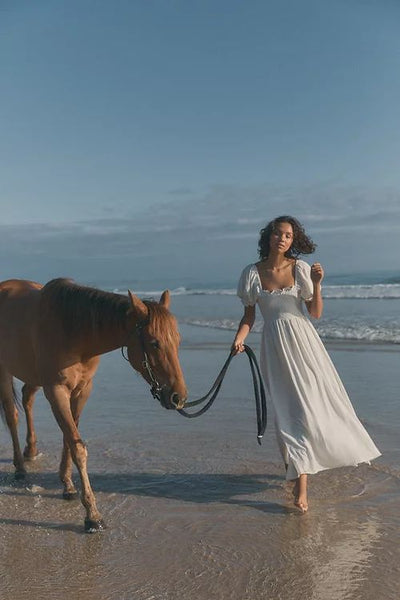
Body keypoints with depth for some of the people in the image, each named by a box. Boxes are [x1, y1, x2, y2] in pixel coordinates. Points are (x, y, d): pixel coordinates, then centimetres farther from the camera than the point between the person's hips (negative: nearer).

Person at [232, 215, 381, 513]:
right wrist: (239, 339, -13)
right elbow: (249, 315, 4)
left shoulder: (301, 268, -2)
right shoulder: (252, 273, 0)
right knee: (291, 410, 0)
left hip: (303, 342, 1)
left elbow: (316, 313, -1)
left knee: (317, 400, -1)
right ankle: (301, 486, 12)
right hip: (275, 345, -1)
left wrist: (316, 284, -15)